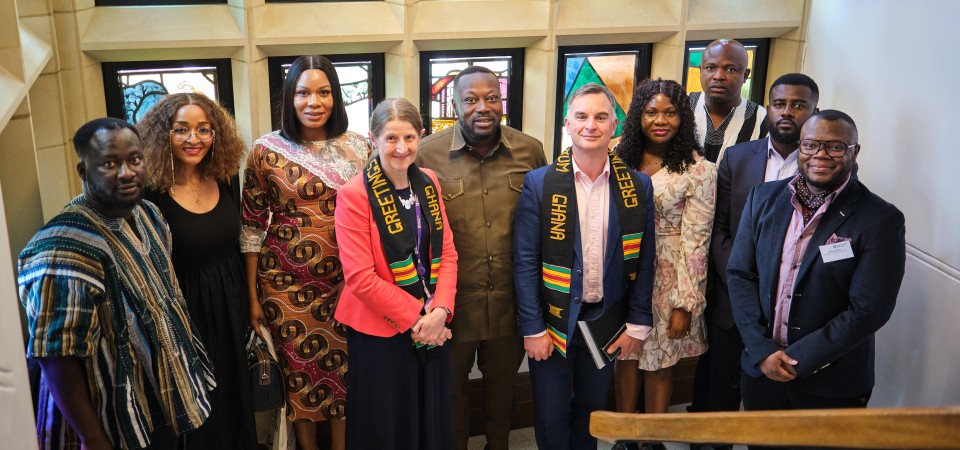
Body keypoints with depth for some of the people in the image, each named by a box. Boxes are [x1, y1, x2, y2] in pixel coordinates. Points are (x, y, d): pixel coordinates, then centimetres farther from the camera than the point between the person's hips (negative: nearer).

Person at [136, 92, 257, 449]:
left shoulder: (227, 179, -2)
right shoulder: (151, 192, -18)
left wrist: (247, 300, 10)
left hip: (230, 302, 5)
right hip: (184, 308, -5)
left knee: (234, 390, 20)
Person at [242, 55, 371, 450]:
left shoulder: (358, 148, 0)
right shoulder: (267, 151, -5)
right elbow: (252, 227, -1)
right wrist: (253, 297, -1)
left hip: (346, 281, 2)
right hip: (286, 284, -1)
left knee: (345, 372, 11)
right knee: (299, 374, 10)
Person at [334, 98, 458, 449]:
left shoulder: (428, 183, 4)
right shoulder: (355, 195, -13)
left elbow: (447, 252, 3)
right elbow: (360, 277, -16)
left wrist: (439, 312, -11)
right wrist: (415, 319, -15)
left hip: (433, 327, 5)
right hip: (381, 333, -5)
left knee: (433, 420, 16)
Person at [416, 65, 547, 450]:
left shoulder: (530, 151, -3)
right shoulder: (427, 154, -10)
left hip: (511, 300, 2)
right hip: (452, 302, -2)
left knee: (503, 383, 22)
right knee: (451, 384, 18)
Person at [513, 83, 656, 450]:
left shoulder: (638, 186, -3)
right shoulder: (539, 183, -10)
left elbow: (643, 261, 2)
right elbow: (525, 262, -9)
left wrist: (637, 324, 1)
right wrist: (533, 328, -10)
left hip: (607, 320, 2)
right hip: (553, 319, -2)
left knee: (592, 410, 19)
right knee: (551, 418, 10)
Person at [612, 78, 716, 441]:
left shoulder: (698, 170, -11)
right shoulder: (622, 160, 1)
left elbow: (696, 241, -12)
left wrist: (685, 304, -12)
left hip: (669, 278, -3)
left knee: (659, 363, 9)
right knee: (626, 356, 11)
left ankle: (654, 439, 29)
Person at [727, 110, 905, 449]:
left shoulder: (881, 220, -12)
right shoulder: (764, 198, 0)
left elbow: (869, 309, -16)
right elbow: (740, 274, -1)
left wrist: (798, 358, -16)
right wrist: (762, 350, -10)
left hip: (830, 385, -3)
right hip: (760, 369, 4)